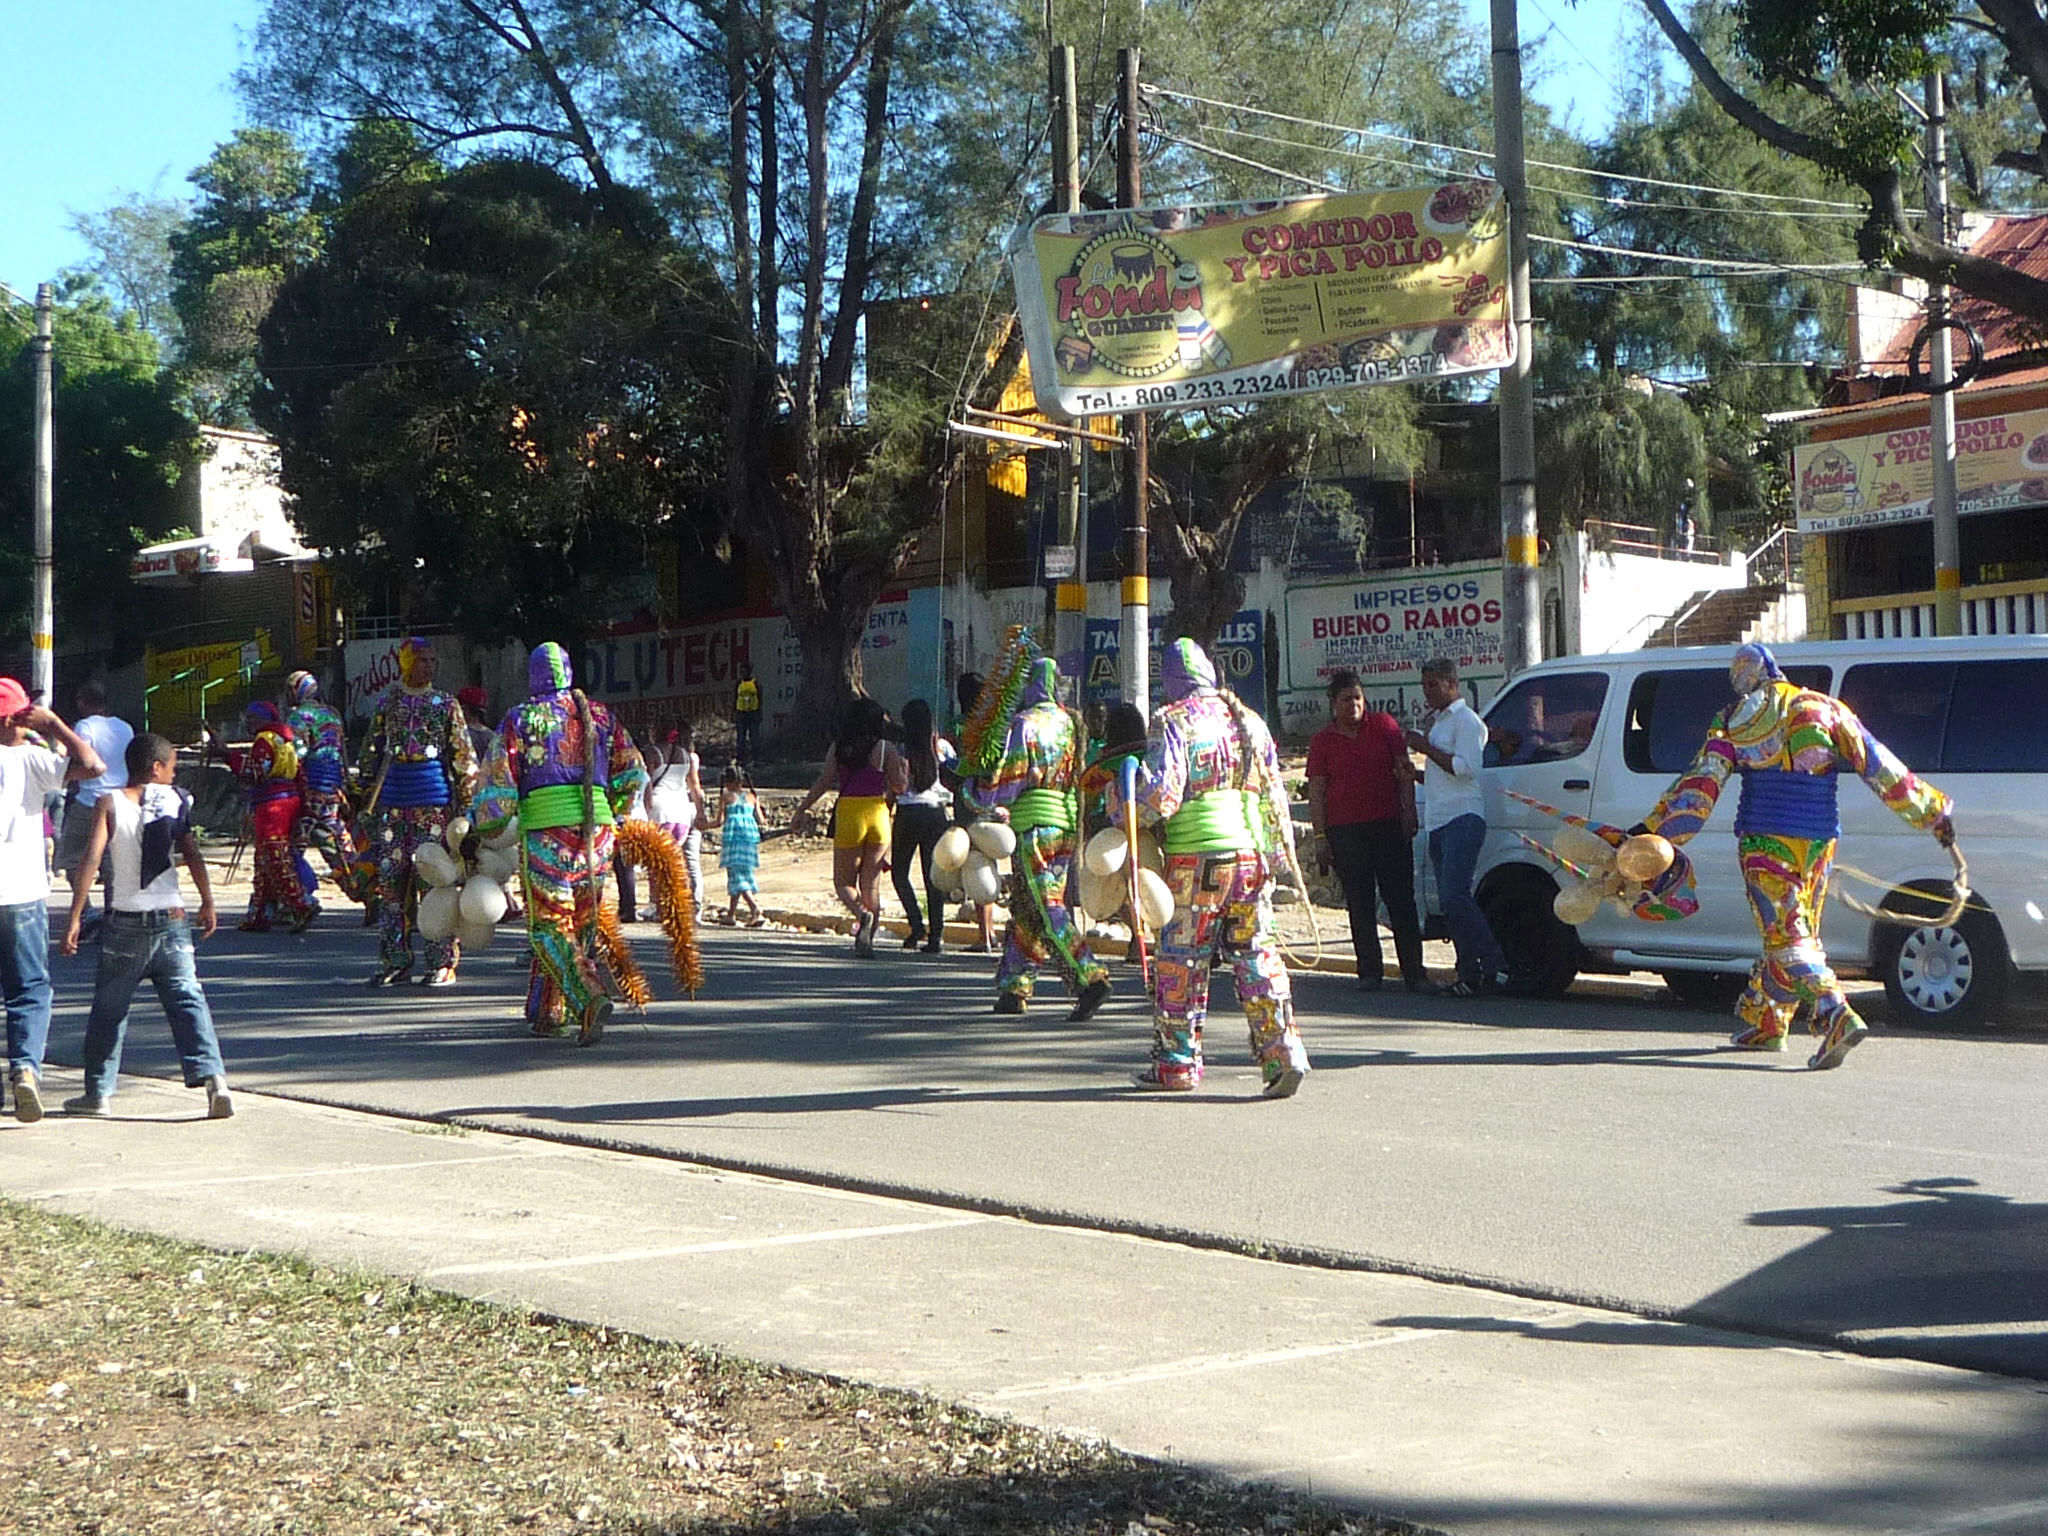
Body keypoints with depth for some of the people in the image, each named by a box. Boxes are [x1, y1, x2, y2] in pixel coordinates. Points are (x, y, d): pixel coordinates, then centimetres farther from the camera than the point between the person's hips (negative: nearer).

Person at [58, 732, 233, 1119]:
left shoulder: (110, 804, -2)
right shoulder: (175, 801, 2)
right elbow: (193, 856, -2)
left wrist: (74, 918, -10)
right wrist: (207, 904, 9)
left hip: (126, 922, -1)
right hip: (172, 920, 1)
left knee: (108, 1009, 12)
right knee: (188, 1002, -1)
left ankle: (98, 1093, 19)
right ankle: (212, 1076, -18)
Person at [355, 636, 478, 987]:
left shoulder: (446, 704, 6)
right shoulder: (386, 705, 12)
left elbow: (463, 755, 5)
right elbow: (370, 754, 18)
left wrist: (466, 800, 0)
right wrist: (366, 797, 14)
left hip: (435, 801, -3)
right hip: (392, 803, 3)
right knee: (390, 878, 3)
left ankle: (443, 961, 1)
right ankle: (395, 959, 11)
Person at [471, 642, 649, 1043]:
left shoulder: (520, 718, 4)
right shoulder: (600, 715, 14)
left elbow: (498, 781, -2)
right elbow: (633, 773, 16)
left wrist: (484, 832, 6)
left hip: (545, 829, -4)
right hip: (597, 831, 4)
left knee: (550, 926, -2)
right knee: (583, 922, 14)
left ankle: (591, 999, -24)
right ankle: (549, 1014, 19)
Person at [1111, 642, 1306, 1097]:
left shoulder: (1172, 723, -5)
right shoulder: (1248, 721, 12)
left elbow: (1160, 793, -15)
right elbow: (1274, 792, 15)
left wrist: (1120, 804, 2)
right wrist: (1281, 852, 21)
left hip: (1196, 860, -5)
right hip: (1253, 856, 5)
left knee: (1180, 960, 6)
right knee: (1256, 955, 7)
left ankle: (1177, 1063, 12)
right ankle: (1282, 1053, -5)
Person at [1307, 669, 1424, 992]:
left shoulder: (1383, 725, 7)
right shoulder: (1323, 741, 7)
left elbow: (1405, 770, 8)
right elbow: (1316, 792, 5)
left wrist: (1409, 812, -1)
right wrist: (1320, 837, -2)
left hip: (1389, 824, 0)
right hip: (1345, 830, 0)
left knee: (1401, 899, -2)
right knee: (1360, 904, 3)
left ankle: (1414, 971, 0)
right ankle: (1370, 972, 9)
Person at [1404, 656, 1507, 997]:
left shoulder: (1466, 720, -6)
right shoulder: (1436, 721, 23)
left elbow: (1466, 767, -19)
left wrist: (1428, 748, -15)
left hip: (1462, 819, -10)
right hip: (1439, 822, 10)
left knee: (1455, 897, -20)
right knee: (1450, 902, 5)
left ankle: (1495, 965, -17)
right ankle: (1470, 974, 6)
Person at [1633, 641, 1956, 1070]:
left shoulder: (1734, 721, 3)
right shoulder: (1827, 710, 9)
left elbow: (1699, 784, -4)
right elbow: (1883, 770, 8)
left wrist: (1653, 831, -2)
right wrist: (1934, 812, 14)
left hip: (1764, 839, -4)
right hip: (1818, 841, 4)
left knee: (1786, 936, -7)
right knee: (1795, 931, 18)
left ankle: (1836, 1015, -28)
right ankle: (1764, 1025, 29)